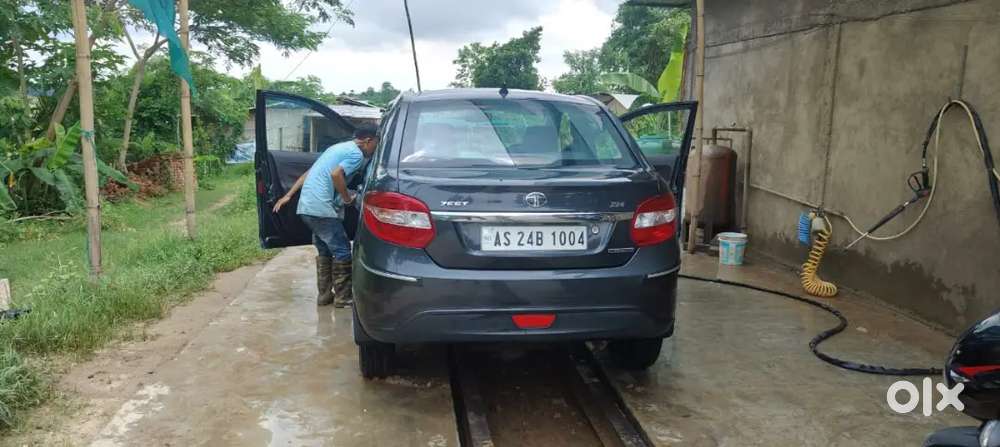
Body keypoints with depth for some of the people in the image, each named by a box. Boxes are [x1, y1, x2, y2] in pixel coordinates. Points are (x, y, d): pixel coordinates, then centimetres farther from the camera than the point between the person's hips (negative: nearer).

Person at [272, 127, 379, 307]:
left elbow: (308, 173, 21)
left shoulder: (339, 148, 23)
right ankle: (343, 298, 6)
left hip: (306, 207, 9)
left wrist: (288, 195, 20)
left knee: (324, 251, 19)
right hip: (322, 209, -9)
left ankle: (324, 295, 22)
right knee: (342, 251, 0)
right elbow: (336, 174, -22)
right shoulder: (357, 154, -5)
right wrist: (347, 198, -8)